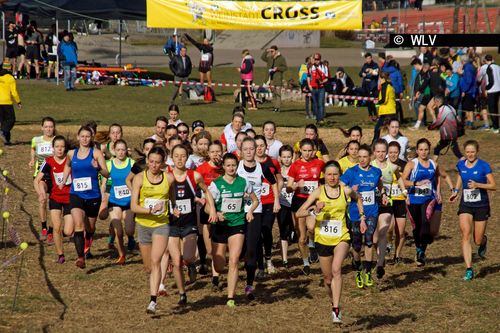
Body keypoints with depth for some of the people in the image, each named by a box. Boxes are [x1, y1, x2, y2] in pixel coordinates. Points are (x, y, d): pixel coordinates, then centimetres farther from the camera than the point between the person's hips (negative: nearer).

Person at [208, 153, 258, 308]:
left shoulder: (244, 183, 0)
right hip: (220, 226, 0)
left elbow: (255, 200, 13)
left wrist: (250, 211, -6)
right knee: (219, 268, 4)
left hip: (238, 225, 0)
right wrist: (216, 214, -24)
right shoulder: (216, 184, -5)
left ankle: (231, 298, -11)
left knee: (234, 261, -15)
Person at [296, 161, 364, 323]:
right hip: (322, 239, 1)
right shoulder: (318, 192, -5)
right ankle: (334, 305, 38)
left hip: (341, 238, -1)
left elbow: (358, 199, 23)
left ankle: (336, 310, -27)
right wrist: (314, 211, -27)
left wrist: (362, 217, 15)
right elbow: (299, 213, -10)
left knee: (336, 269, -26)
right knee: (327, 278, 12)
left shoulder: (346, 191, -2)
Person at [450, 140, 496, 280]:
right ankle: (469, 270, -13)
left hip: (481, 206, -2)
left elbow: (493, 186, -10)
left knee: (478, 241, 5)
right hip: (465, 205, 2)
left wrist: (478, 185, -24)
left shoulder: (483, 166, -12)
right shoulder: (461, 164, 1)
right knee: (465, 235, -15)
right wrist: (456, 191, 8)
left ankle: (484, 241, 46)